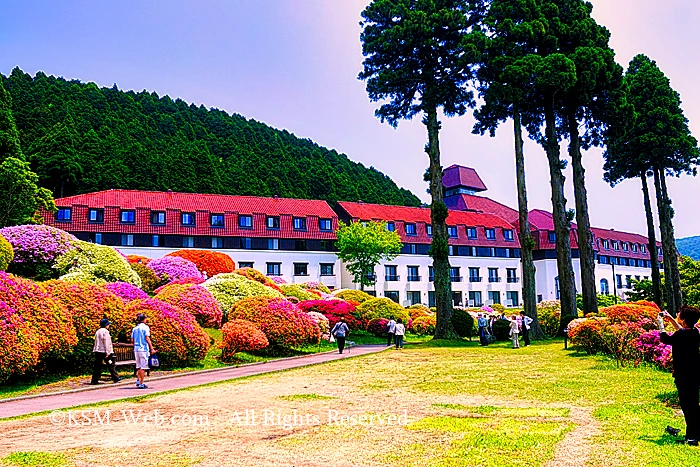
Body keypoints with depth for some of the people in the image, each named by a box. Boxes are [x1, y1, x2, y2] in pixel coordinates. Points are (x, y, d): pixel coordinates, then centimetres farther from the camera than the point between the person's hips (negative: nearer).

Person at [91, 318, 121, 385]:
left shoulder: (98, 331, 16)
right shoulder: (105, 331, -9)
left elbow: (97, 342, 18)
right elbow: (106, 342, -15)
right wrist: (107, 352, -17)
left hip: (97, 351, 7)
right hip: (104, 351, -7)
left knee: (97, 366, 5)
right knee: (110, 365, 3)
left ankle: (94, 380, 0)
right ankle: (115, 378, 9)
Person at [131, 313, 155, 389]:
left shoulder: (134, 328, 10)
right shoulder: (145, 327, -7)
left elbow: (132, 339, 9)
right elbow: (147, 338, -12)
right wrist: (152, 348, -9)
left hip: (136, 349, 6)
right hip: (144, 349, -6)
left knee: (138, 366, 18)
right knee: (143, 367, -2)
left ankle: (138, 381, 17)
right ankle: (141, 384, -1)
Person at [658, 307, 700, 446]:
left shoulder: (681, 335, -22)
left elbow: (665, 339, -4)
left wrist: (660, 324, 9)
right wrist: (671, 319, 26)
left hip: (684, 376, -8)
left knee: (688, 404, -3)